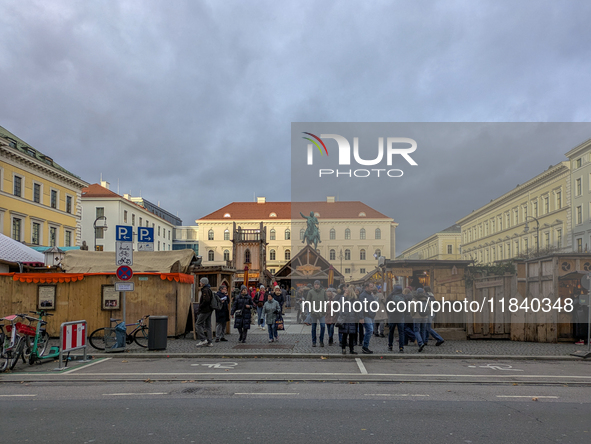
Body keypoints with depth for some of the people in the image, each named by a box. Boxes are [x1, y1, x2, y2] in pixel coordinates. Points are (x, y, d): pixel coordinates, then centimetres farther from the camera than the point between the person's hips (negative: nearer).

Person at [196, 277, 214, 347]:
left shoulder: (205, 290, -14)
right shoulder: (209, 289, 17)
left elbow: (206, 300, -24)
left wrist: (200, 307, -12)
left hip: (205, 310, -10)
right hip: (209, 310, 10)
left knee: (199, 324, -3)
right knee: (208, 325, 10)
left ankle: (203, 340, -6)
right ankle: (210, 342, 10)